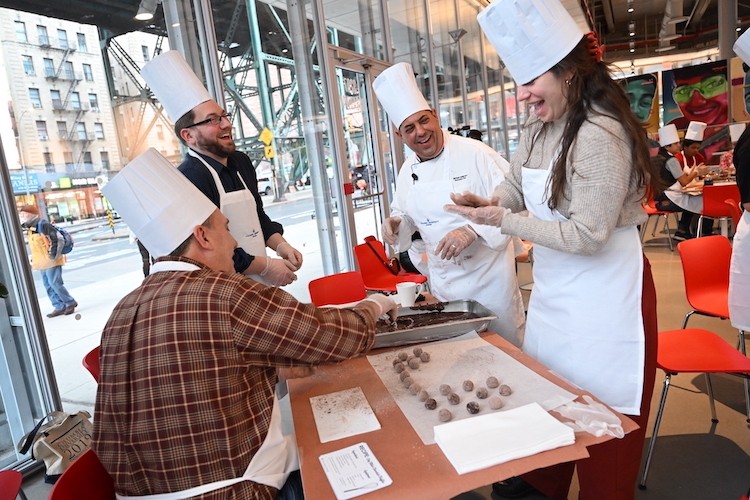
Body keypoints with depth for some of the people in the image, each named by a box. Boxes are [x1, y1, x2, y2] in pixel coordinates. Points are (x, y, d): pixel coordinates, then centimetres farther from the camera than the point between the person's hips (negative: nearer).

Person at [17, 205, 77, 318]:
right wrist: (33, 260, 18)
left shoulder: (43, 225, -15)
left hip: (51, 261, -10)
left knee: (55, 283, -10)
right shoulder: (31, 228, 15)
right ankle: (59, 307, 12)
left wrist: (54, 255, -19)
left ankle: (70, 303, 2)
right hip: (43, 263, 10)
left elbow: (58, 239, -19)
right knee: (48, 285, 8)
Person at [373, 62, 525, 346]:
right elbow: (403, 214, 16)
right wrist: (396, 224, -6)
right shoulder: (407, 171, 4)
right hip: (442, 279, 5)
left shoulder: (474, 153, -14)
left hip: (488, 272, -5)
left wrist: (472, 230, -29)